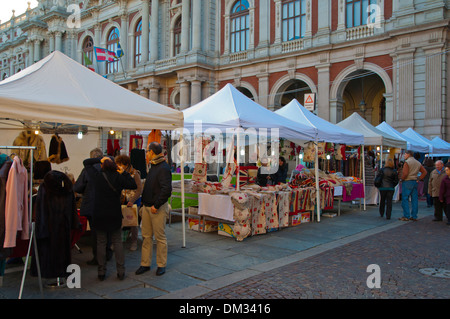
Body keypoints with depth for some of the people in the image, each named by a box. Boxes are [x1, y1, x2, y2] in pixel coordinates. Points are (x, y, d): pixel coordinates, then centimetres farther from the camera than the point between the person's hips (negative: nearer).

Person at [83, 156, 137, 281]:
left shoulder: (97, 176, -6)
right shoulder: (119, 178, -7)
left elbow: (86, 162, 9)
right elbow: (134, 185, 0)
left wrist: (100, 159, -2)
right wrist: (124, 173, 0)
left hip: (99, 215, 0)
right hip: (115, 214, 0)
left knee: (101, 243, 9)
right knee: (117, 242, 9)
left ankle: (101, 273, 14)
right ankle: (121, 271, 10)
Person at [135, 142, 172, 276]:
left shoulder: (163, 168, -15)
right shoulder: (153, 166, 14)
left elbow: (166, 189, -22)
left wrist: (156, 205, -20)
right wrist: (144, 204, 15)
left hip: (158, 208, -9)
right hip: (147, 206, 9)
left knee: (160, 237, 2)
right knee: (146, 236, 12)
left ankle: (161, 265, 13)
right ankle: (145, 264, 22)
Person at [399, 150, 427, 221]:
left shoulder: (407, 162, -10)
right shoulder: (418, 163, 13)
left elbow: (405, 173, -19)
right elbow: (424, 172, 13)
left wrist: (402, 179, -4)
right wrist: (419, 179, 11)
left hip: (407, 182, -7)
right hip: (415, 182, 7)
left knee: (405, 199, -2)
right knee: (414, 199, 8)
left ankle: (406, 216, -4)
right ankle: (414, 216, 11)